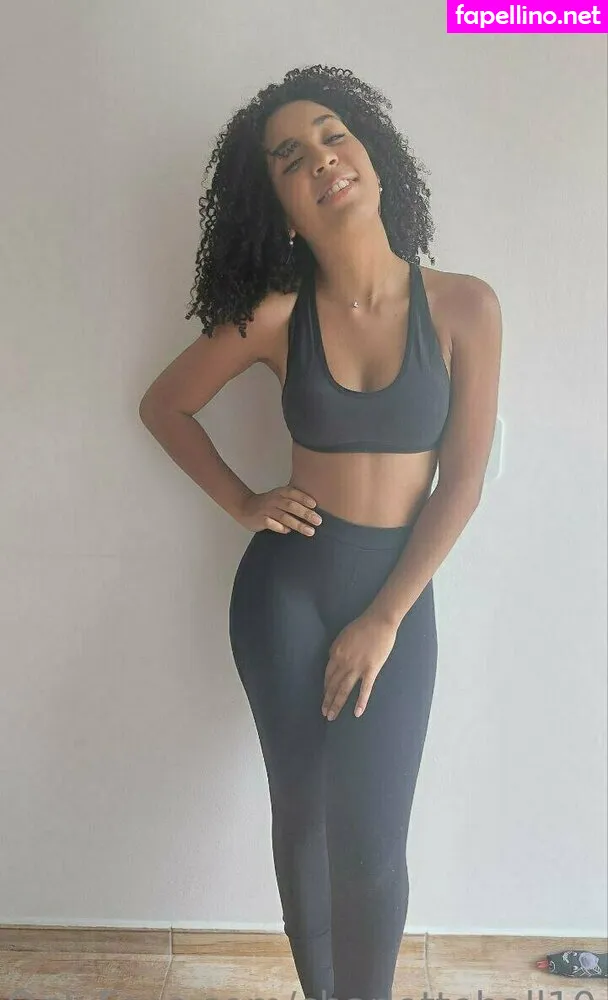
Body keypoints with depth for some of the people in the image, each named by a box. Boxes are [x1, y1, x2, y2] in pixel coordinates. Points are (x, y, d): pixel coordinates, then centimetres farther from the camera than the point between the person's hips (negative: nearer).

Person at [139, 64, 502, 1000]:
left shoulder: (464, 307, -8)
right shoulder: (275, 314, -7)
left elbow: (463, 480, -7)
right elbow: (163, 405, 7)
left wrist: (383, 620, -9)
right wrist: (242, 503, -1)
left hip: (399, 591, 0)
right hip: (285, 584, 1)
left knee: (372, 841, 2)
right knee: (305, 814, 11)